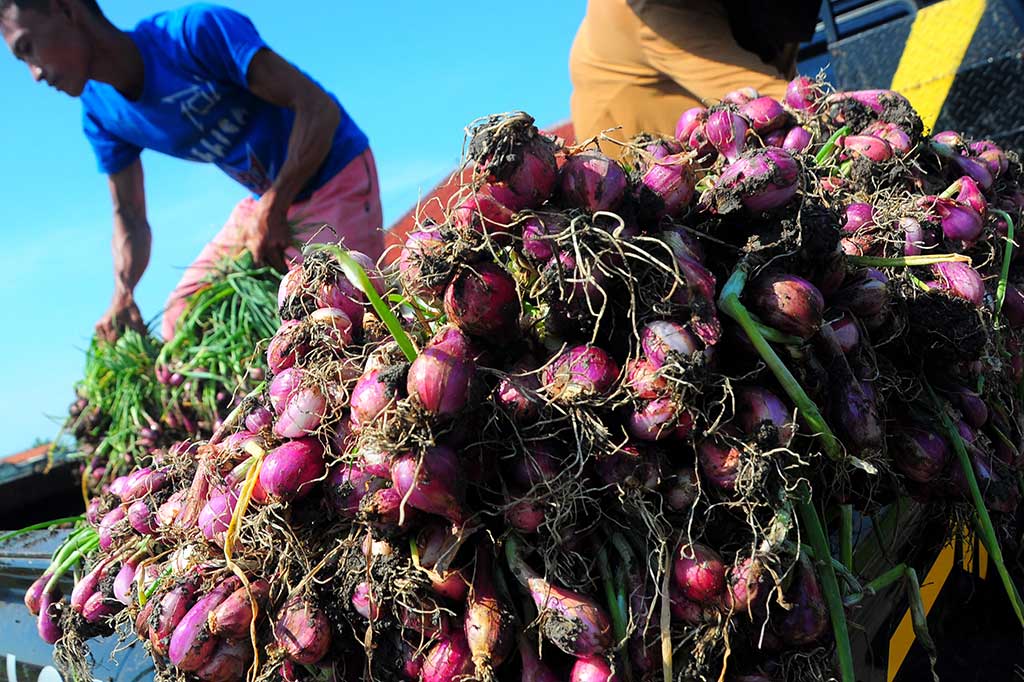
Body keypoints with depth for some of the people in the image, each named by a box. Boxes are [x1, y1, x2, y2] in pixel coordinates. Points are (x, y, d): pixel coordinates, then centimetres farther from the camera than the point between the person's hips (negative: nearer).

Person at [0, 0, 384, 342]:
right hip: (267, 201, 7)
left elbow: (319, 108, -27)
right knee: (180, 321, 4)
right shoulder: (101, 116, -2)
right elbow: (129, 218, 4)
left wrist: (273, 210, -33)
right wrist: (123, 295, -15)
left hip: (335, 176, -7)